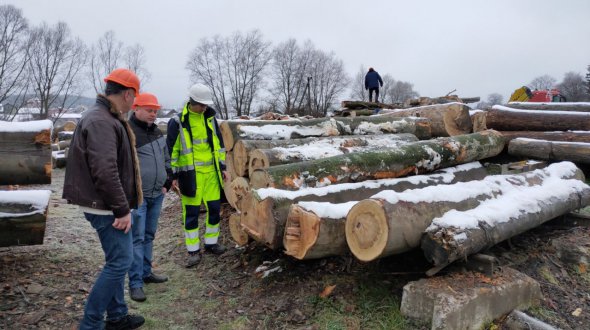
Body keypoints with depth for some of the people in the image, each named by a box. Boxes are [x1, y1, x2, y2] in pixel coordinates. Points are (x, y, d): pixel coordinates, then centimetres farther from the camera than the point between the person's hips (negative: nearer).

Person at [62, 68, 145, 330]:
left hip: (106, 205, 11)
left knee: (116, 260, 17)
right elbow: (105, 172, -28)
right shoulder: (101, 122, -20)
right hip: (106, 207, -11)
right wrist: (122, 209, -22)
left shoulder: (106, 118, 14)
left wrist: (121, 206, 21)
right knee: (120, 261, -4)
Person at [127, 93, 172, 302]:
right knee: (137, 238, -6)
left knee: (149, 235, 16)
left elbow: (166, 160, 23)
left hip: (157, 194, 8)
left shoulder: (157, 132, 14)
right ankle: (135, 283, 1)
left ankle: (145, 272, 28)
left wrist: (166, 183, 15)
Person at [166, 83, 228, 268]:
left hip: (211, 172, 5)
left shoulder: (210, 118, 7)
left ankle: (211, 242, 27)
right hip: (190, 175, -5)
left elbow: (219, 143, 15)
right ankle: (193, 251, 13)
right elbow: (171, 151, -4)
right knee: (191, 213, 2)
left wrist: (222, 166, 13)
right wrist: (173, 175, -5)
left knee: (214, 208, 9)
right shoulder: (178, 122, -8)